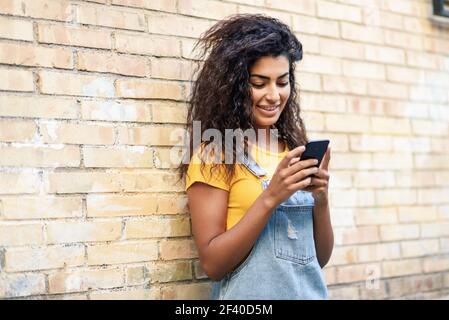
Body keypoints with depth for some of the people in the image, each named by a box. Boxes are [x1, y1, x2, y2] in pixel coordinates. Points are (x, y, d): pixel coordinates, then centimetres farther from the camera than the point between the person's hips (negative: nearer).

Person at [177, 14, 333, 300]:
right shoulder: (213, 156, -10)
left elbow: (320, 258, 5)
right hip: (251, 294, -4)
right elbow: (212, 263, -15)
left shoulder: (296, 151, 4)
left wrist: (321, 199, -12)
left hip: (311, 292, 5)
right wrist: (271, 198, -23)